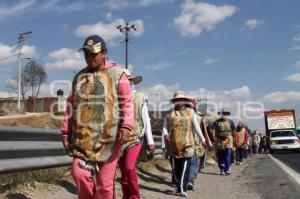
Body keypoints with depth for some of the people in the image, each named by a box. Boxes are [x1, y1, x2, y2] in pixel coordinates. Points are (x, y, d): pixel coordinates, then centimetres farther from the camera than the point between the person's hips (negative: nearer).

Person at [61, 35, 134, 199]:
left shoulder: (117, 74, 3)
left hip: (108, 137, -4)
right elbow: (71, 105, 19)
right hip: (83, 137, 4)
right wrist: (66, 131, 13)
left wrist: (126, 126, -18)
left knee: (105, 181, 1)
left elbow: (127, 102, -4)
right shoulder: (79, 77, 17)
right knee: (80, 174, -4)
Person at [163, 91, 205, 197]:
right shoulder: (169, 114, 9)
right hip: (174, 146, 3)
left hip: (187, 145, -3)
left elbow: (196, 128, 7)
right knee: (176, 168, 12)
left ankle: (182, 188, -4)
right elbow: (165, 127, 7)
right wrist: (165, 134, -14)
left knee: (185, 167, -6)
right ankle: (179, 186, 28)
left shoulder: (190, 112, 4)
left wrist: (203, 140, 10)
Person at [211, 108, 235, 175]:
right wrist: (214, 138, -10)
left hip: (228, 142, -1)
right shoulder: (217, 122, 5)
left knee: (228, 156, -8)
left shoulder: (230, 122, 7)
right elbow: (212, 130, -3)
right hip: (219, 142, 1)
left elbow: (234, 131, 8)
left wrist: (233, 139, 2)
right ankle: (222, 170, 13)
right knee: (220, 157, 5)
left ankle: (228, 169, -3)